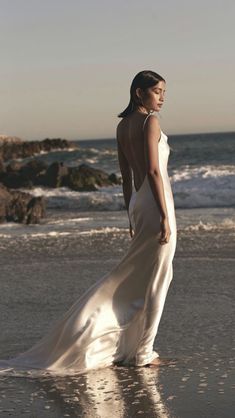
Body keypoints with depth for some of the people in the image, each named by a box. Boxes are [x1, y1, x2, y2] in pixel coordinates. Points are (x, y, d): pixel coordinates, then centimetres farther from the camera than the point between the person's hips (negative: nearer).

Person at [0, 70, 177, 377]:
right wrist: (165, 217, -19)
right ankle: (143, 353, 7)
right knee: (156, 282, 0)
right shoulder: (150, 121, -13)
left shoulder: (123, 125, 12)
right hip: (156, 205, -8)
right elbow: (153, 171, -19)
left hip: (138, 205, 8)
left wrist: (132, 216, 20)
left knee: (139, 279, 16)